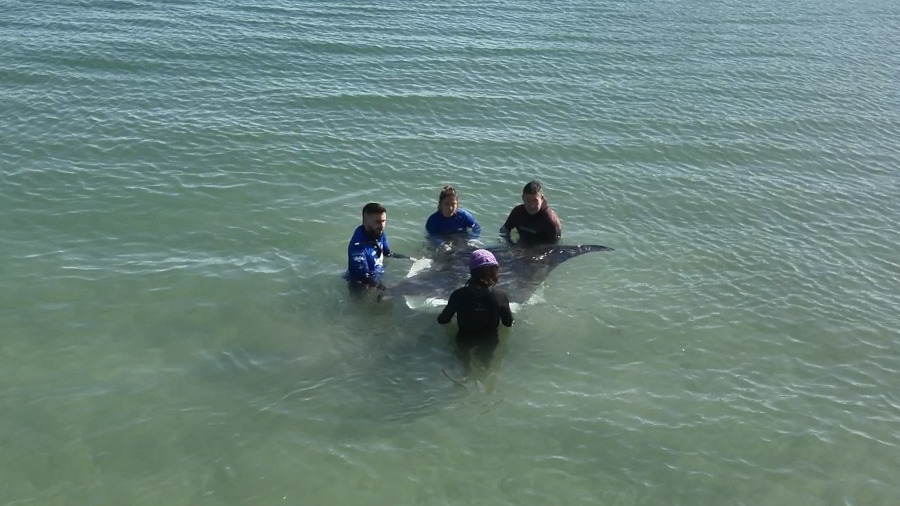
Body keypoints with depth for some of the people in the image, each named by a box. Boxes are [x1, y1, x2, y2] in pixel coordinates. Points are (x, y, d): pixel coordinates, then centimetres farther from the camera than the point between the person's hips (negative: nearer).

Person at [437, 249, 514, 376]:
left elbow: (442, 320, -10)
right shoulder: (500, 295, -22)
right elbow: (509, 323, -6)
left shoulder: (458, 294, -22)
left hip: (464, 343, -1)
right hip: (489, 343, 1)